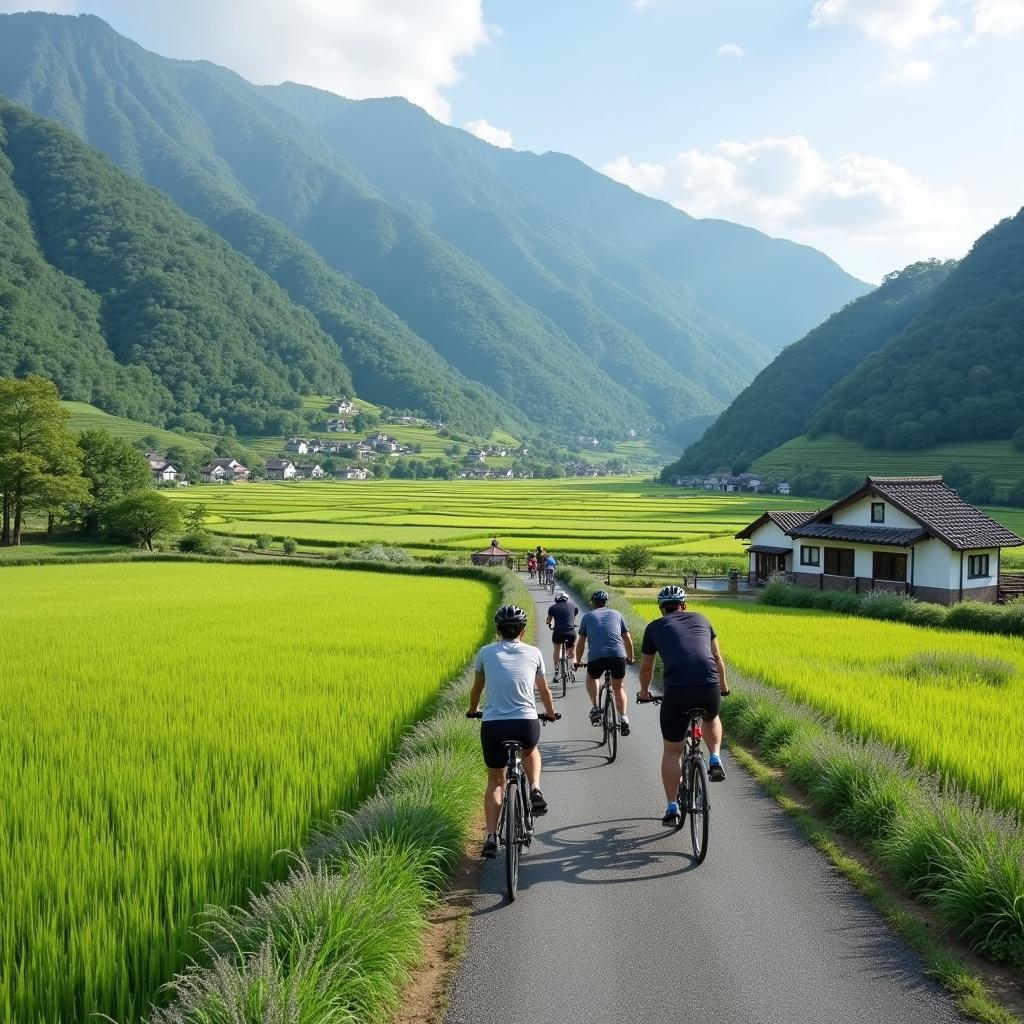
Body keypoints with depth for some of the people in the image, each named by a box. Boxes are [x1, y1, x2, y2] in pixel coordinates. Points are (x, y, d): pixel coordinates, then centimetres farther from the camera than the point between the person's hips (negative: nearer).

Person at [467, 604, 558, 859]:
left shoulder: (486, 653, 10)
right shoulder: (533, 653, 10)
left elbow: (477, 689, 24)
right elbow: (544, 690, 24)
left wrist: (472, 711, 44)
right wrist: (551, 713, 43)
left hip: (493, 726, 0)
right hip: (526, 724, 0)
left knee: (495, 780, 20)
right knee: (531, 751, 36)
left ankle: (491, 836, 9)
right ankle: (535, 790, 11)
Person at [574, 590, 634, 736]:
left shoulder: (587, 616, 19)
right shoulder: (617, 614, 22)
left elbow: (581, 643, 22)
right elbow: (628, 640, 25)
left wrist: (578, 661, 37)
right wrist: (630, 658, 39)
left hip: (596, 657, -1)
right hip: (618, 656, 1)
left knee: (591, 678, 31)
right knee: (618, 687, 23)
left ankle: (595, 708, 14)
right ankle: (623, 718, 5)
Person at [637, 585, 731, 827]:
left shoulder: (655, 627, 17)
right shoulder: (700, 619, 23)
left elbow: (646, 668, 27)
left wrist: (644, 691, 45)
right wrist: (723, 684, 47)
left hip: (677, 691, -2)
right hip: (709, 689, 2)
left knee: (672, 751, 16)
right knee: (711, 718, 38)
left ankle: (672, 809, 16)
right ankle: (715, 759, 16)